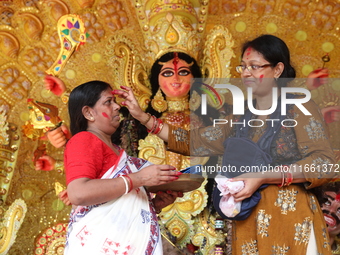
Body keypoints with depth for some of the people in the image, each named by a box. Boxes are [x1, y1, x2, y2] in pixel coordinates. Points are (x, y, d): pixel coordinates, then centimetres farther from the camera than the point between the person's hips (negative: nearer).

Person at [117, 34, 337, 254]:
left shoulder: (298, 107, -4)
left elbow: (325, 163, -15)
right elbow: (193, 141, 12)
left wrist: (262, 177, -21)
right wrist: (143, 117, 6)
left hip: (292, 222, -5)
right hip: (248, 224, 5)